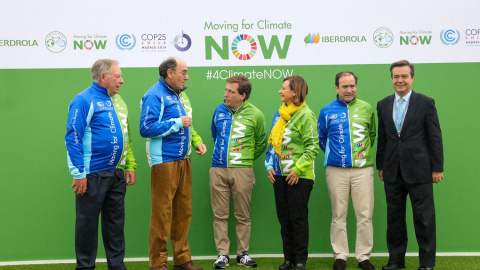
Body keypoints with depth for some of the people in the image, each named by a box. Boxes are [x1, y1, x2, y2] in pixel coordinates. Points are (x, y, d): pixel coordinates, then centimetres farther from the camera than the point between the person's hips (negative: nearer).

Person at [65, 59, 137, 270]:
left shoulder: (117, 101, 13)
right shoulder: (84, 100, -10)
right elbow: (73, 138, -14)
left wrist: (130, 166, 10)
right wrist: (79, 174, -18)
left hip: (116, 173, 7)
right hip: (92, 174, -7)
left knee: (115, 221, 12)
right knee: (88, 223, 4)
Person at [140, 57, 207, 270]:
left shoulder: (180, 95, 16)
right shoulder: (155, 96, -10)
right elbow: (146, 128, -19)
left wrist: (196, 140, 7)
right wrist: (177, 123, -17)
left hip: (183, 160, 9)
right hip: (165, 161, -8)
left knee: (183, 211, 12)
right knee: (162, 213, -4)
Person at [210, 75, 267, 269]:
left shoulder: (255, 115, -2)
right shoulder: (219, 111, 6)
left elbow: (261, 143, 10)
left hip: (242, 170, -2)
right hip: (218, 170, 3)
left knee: (242, 215, 5)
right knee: (220, 215, 4)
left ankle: (243, 253, 16)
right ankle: (222, 254, 11)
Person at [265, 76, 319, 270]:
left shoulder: (305, 114, -10)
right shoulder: (279, 114, 12)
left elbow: (313, 146, -14)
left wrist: (298, 169, -18)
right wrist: (269, 166, 7)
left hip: (299, 175, -7)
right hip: (280, 174, 7)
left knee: (298, 218, 0)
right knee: (284, 217, 10)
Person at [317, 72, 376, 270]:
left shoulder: (366, 108, 3)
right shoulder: (327, 111, 4)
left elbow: (372, 134, 16)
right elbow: (321, 138, 15)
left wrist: (364, 152, 11)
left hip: (363, 168, 0)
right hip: (336, 170, 0)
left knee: (364, 215, 1)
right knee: (338, 215, 6)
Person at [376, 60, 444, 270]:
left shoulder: (426, 103, -2)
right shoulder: (383, 105, 9)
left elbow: (435, 138, -3)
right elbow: (382, 138, 11)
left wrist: (437, 168, -5)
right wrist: (381, 166, 10)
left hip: (419, 171, -3)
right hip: (393, 172, 4)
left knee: (424, 219, 2)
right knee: (394, 218, 11)